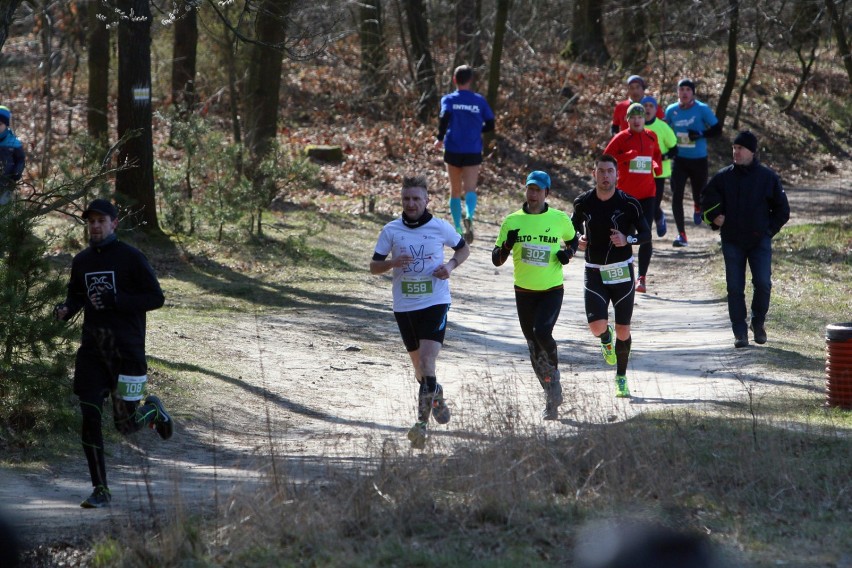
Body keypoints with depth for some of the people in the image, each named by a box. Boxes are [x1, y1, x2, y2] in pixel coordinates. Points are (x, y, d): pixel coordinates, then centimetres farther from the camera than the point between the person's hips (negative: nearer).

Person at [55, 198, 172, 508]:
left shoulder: (131, 258, -6)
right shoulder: (82, 261, 9)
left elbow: (156, 297, -8)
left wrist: (114, 300, -20)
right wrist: (65, 310, -2)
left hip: (127, 349, -4)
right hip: (92, 349, 4)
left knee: (126, 425, -1)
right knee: (89, 419, -6)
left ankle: (152, 409, 35)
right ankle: (100, 490, 1)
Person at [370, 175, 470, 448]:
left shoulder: (440, 227, -1)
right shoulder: (390, 231, 2)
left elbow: (464, 249, 16)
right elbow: (373, 266, 6)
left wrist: (451, 265, -5)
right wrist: (392, 263, -16)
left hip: (435, 303, -3)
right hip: (404, 306, 3)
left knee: (427, 361, -18)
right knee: (419, 365, 15)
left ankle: (422, 422, -16)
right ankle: (436, 397, 43)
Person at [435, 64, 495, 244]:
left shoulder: (449, 99, 0)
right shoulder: (479, 101, 4)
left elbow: (444, 117, -18)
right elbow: (490, 126, 3)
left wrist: (440, 138, -5)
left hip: (453, 151, 0)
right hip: (473, 152, 0)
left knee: (455, 190, 14)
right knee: (470, 189, -9)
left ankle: (457, 228, 16)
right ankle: (469, 216, -38)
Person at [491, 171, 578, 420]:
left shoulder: (560, 219, -2)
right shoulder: (512, 221, -1)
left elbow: (573, 240, 18)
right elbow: (496, 260, 1)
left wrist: (568, 253, -4)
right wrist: (507, 245, -20)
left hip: (552, 290, -2)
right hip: (524, 291, 2)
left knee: (542, 332, -27)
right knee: (533, 347, 7)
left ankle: (554, 370, 2)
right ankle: (552, 399, 22)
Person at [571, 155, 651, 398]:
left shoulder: (629, 204, -8)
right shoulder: (583, 203, -2)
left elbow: (646, 234, -3)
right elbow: (574, 225, 16)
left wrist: (627, 239, -23)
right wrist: (578, 239, -6)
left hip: (622, 273, 0)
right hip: (594, 274, 1)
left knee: (623, 331, 3)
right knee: (597, 326, -18)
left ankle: (621, 378, 24)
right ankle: (606, 339, 21)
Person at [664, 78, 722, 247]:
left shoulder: (702, 109, -8)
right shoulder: (671, 111, 1)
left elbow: (717, 129, -5)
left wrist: (700, 134, -22)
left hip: (699, 159, -2)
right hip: (679, 159, 2)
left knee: (699, 194, 10)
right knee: (676, 195, -11)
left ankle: (697, 206, 51)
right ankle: (681, 235, -6)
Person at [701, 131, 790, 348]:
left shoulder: (768, 177, 0)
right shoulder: (723, 177, 3)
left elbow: (782, 209, 8)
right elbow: (707, 198, 18)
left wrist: (769, 230, 0)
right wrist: (715, 216, 3)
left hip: (760, 241, -1)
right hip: (732, 242, 1)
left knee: (763, 283, -12)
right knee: (735, 288, -1)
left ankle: (758, 322, 12)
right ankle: (740, 332, 6)